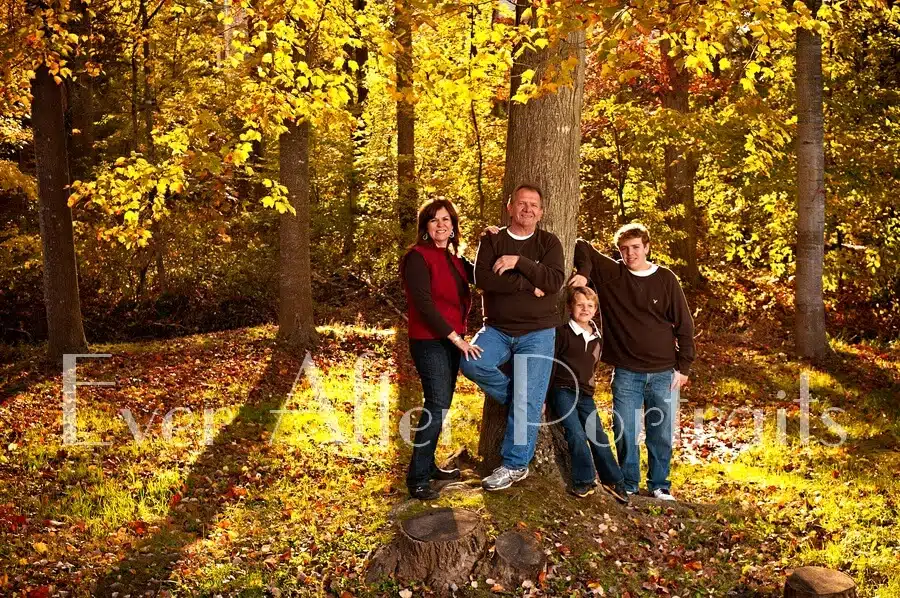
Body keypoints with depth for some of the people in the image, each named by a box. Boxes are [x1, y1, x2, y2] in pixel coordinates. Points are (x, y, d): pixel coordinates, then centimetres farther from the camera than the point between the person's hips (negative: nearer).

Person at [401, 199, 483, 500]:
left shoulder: (453, 258, 13)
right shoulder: (418, 257, -12)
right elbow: (423, 303, -19)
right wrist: (456, 338, -20)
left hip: (452, 340, 8)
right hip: (430, 342, -8)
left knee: (441, 404, 13)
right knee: (437, 405, -11)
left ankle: (428, 465, 25)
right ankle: (417, 477, -4)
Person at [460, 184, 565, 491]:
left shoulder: (549, 242, 3)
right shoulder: (491, 241, 4)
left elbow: (555, 281, -13)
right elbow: (482, 278, -13)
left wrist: (519, 262, -19)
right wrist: (528, 285, -15)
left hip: (538, 332, -1)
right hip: (498, 329, 2)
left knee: (527, 403, -5)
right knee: (471, 362, -26)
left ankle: (515, 465, 10)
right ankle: (516, 396, 0)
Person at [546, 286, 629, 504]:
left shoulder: (596, 337, 11)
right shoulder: (563, 332, -7)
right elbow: (550, 365, -8)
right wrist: (544, 397, -10)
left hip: (585, 395, 5)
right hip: (562, 390, -5)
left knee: (598, 436, 2)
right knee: (577, 433, -17)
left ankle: (613, 480, 14)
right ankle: (584, 481, -6)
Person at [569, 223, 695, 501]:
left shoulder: (666, 279, 0)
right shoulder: (610, 273, 0)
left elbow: (684, 325, 2)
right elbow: (582, 246, 3)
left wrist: (684, 366, -1)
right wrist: (583, 272, -15)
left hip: (664, 373, 0)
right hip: (626, 373, 0)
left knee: (661, 434, 7)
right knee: (625, 432, 2)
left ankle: (660, 486, 23)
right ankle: (628, 486, 18)